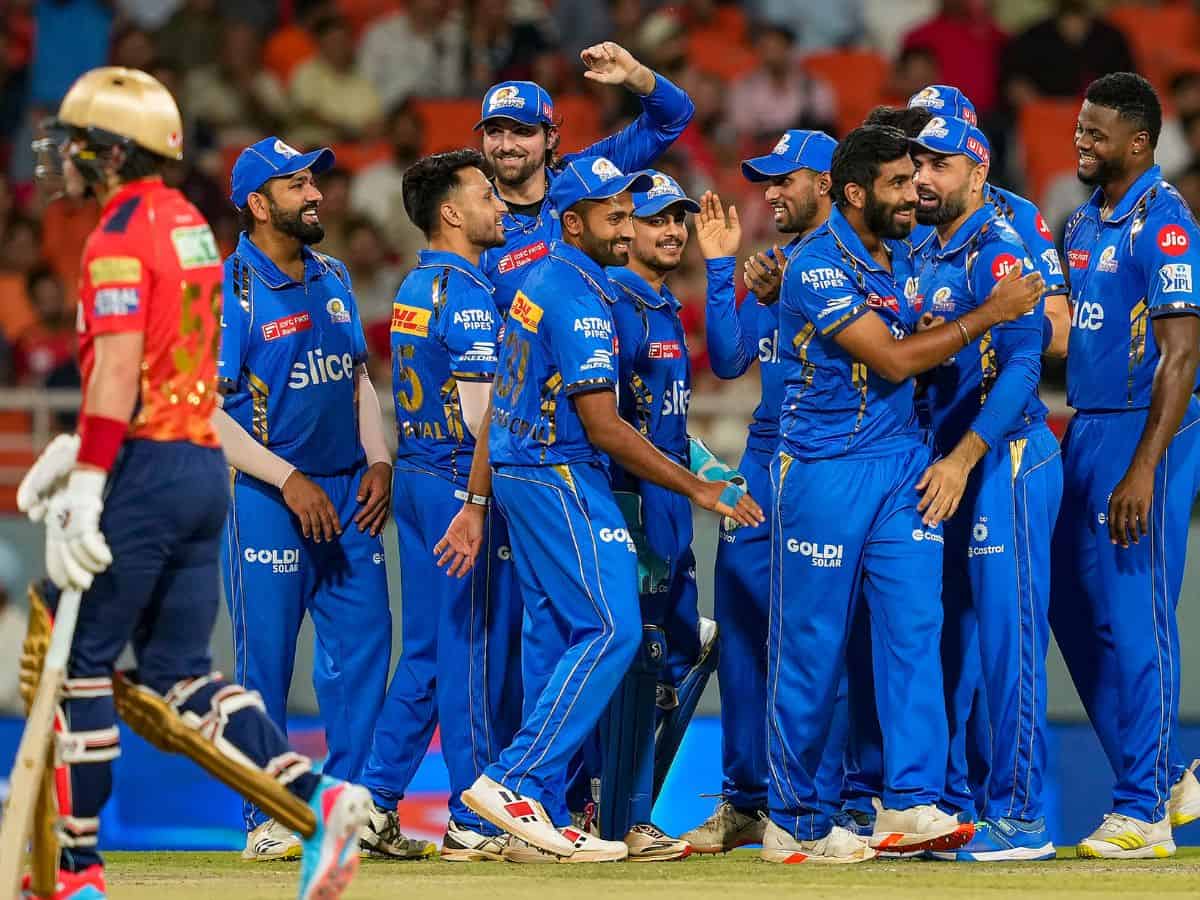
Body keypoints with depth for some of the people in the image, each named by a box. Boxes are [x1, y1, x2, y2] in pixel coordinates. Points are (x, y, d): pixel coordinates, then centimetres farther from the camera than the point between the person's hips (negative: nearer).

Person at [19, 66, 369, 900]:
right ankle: (318, 797, -7)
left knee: (78, 664, 0)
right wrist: (81, 447, 26)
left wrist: (86, 487, -24)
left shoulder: (120, 237, -12)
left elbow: (118, 368, -21)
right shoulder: (190, 224, 17)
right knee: (181, 673, 10)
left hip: (145, 473, -9)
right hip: (206, 464, 9)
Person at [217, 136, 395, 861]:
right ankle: (268, 821, 3)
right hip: (268, 499, -6)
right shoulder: (231, 289, -9)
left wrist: (378, 462, 5)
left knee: (363, 644, 3)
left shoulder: (332, 277, 12)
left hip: (349, 491, 6)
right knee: (266, 661, -2)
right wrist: (290, 481, -18)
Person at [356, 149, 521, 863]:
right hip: (465, 483, -9)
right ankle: (475, 824, 0)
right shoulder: (468, 294, -15)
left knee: (426, 650, 13)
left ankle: (375, 803, 14)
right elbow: (483, 415, -19)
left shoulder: (415, 287, 14)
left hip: (416, 476, 9)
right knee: (478, 649, -3)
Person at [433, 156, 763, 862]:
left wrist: (476, 504, 19)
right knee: (612, 628, -12)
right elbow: (603, 427, -19)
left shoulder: (540, 283, 15)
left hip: (521, 477, 10)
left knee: (558, 637, 10)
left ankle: (539, 818, 9)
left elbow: (500, 404, 18)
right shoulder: (580, 297, -16)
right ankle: (514, 783, -16)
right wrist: (699, 489, -16)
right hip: (562, 481, -10)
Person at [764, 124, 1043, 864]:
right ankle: (796, 824, 8)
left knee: (914, 629, -3)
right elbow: (893, 359, -19)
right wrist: (989, 316, -14)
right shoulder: (820, 265, -14)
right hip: (825, 474, -7)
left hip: (905, 465, 7)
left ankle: (910, 805, -4)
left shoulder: (905, 256, 10)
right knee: (812, 648, 0)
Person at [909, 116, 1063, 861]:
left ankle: (1023, 820, -7)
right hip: (953, 465, 9)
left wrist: (963, 459, -25)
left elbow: (1022, 365, -22)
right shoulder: (928, 255, 15)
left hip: (1007, 462, -9)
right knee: (947, 639, 11)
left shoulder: (999, 251, -13)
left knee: (1007, 638, -9)